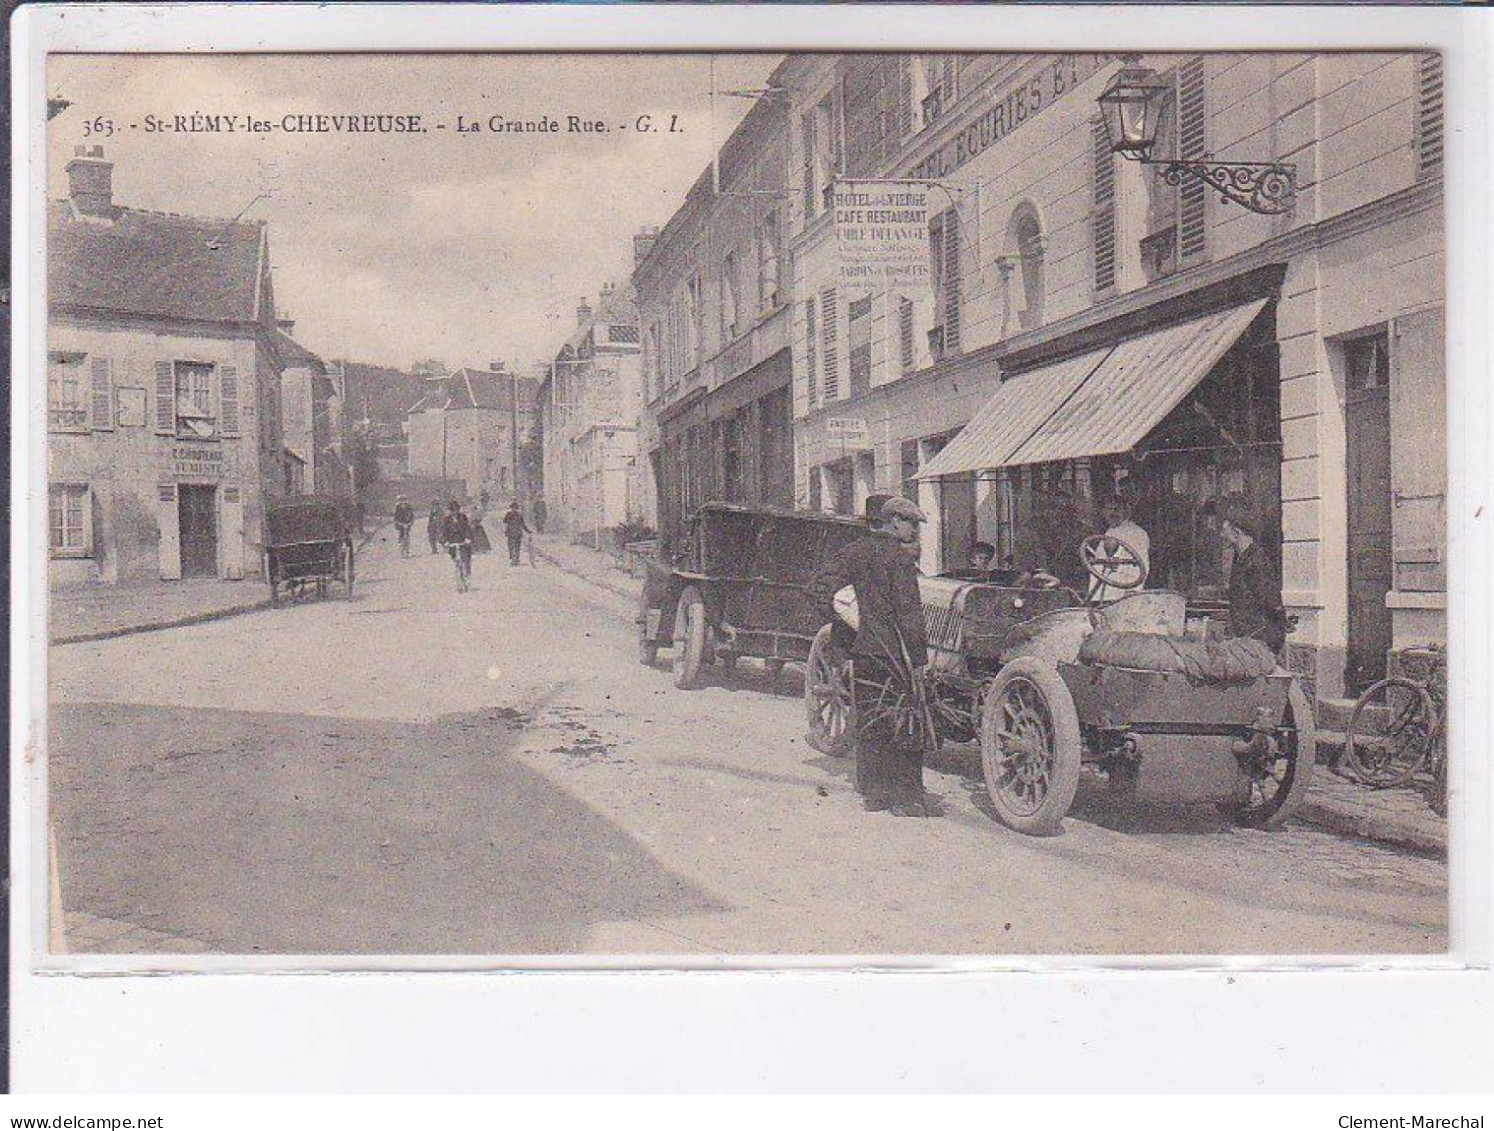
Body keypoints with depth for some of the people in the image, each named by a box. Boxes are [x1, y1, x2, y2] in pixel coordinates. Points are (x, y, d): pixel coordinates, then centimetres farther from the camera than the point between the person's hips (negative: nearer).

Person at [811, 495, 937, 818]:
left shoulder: (855, 551, 8)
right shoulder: (899, 557, -11)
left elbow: (819, 587, 3)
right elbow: (909, 612, -15)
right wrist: (917, 658, -12)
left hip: (863, 648, 6)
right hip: (894, 651, -6)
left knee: (869, 722, 12)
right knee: (908, 723, 2)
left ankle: (874, 792, 18)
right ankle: (907, 796, 4)